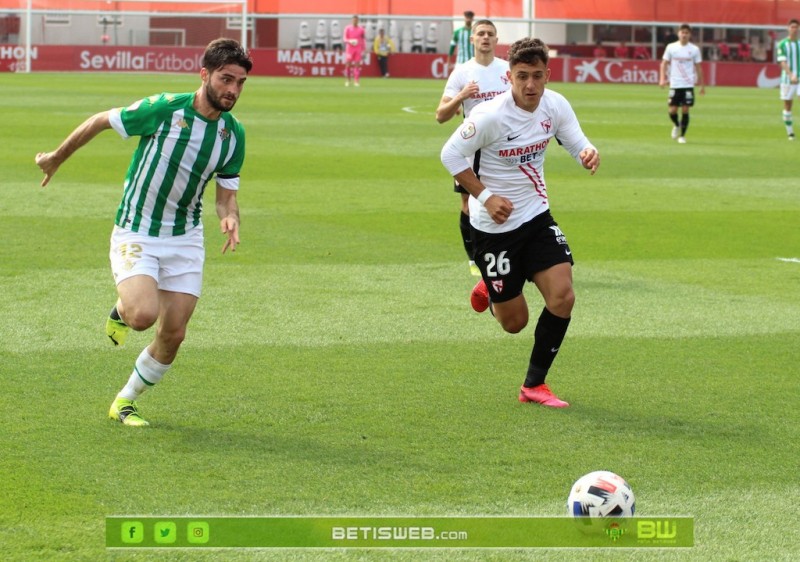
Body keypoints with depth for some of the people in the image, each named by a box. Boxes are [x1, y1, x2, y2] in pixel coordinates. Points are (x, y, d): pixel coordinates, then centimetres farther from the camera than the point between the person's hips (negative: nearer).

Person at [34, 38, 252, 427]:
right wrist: (57, 158, 8)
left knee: (173, 335, 1)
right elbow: (100, 121, -4)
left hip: (185, 238, 5)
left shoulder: (233, 134, -2)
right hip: (135, 235, -5)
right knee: (144, 315, -27)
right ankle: (122, 308, 12)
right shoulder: (164, 109, -18)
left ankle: (125, 402, 24)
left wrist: (229, 218, -18)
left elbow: (226, 194, 6)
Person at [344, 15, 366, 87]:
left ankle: (356, 81, -4)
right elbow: (345, 39, 0)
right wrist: (350, 41, -21)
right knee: (348, 64, -4)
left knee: (357, 64, -4)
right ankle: (347, 80, 8)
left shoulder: (361, 29, 7)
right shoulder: (348, 28, 3)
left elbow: (364, 40, 11)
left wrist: (364, 50, 5)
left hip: (358, 49, 1)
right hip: (350, 48, -1)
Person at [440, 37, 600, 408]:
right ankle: (489, 292, 41)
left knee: (563, 297, -12)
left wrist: (590, 152, -25)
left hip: (536, 216, 5)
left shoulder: (555, 106, -7)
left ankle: (534, 385, 5)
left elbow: (577, 143, 0)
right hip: (495, 225, -5)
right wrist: (485, 196, -18)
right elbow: (451, 155, -12)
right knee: (514, 322, 2)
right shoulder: (491, 116, -22)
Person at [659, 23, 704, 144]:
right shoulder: (671, 47, 2)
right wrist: (662, 78, -9)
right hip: (674, 84, 0)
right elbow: (664, 64, 5)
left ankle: (682, 135, 9)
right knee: (672, 110, -3)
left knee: (685, 110, -3)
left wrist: (701, 85, 7)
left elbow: (698, 67, 8)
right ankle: (676, 126, 29)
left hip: (688, 85, 0)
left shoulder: (694, 49, 3)